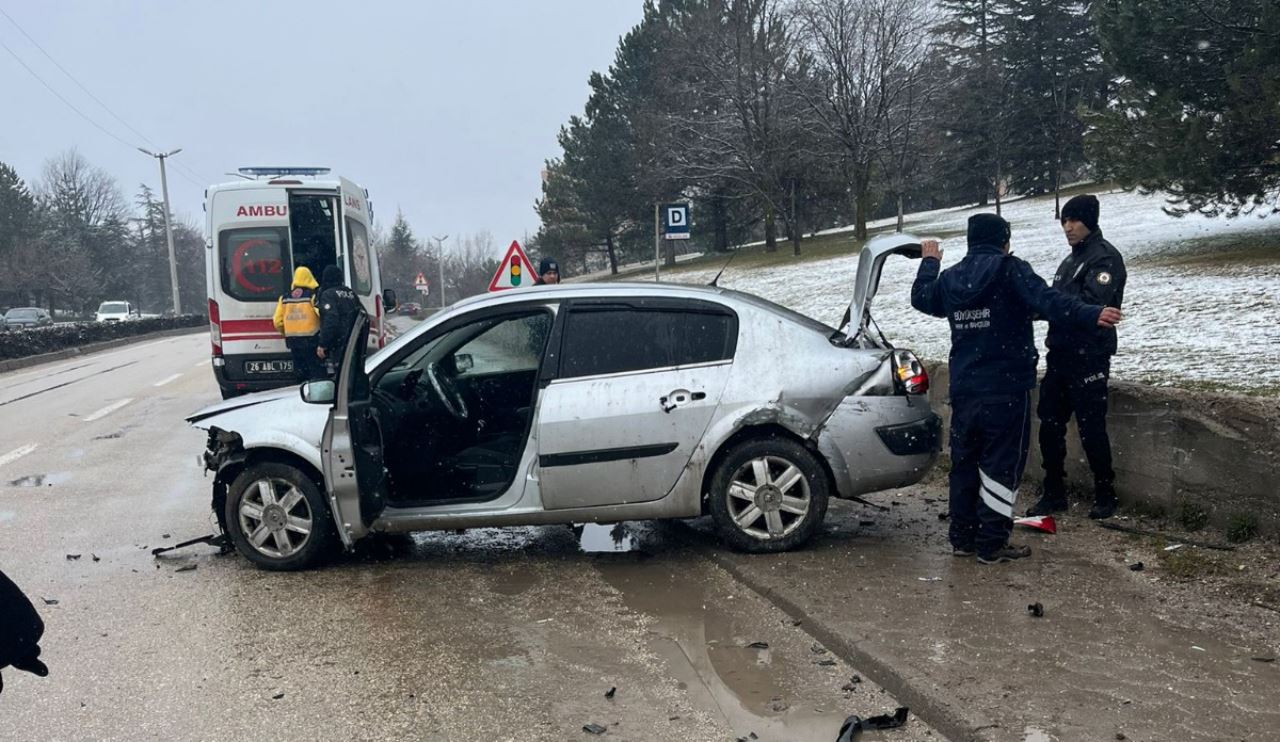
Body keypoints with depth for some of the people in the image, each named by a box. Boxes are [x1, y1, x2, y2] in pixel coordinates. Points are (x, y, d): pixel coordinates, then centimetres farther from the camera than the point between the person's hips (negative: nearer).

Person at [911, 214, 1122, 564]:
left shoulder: (950, 277, 8)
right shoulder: (1009, 270, -10)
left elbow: (921, 297, 27)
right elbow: (1046, 299, -24)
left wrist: (929, 262, 43)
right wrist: (1091, 315, -32)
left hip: (963, 390, 6)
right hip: (1006, 389, -6)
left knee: (964, 463, 14)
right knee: (1001, 464, 0)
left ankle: (963, 537, 21)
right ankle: (992, 544, 1)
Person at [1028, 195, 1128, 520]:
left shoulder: (1105, 258, -10)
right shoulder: (1071, 260, 19)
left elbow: (1092, 304, -23)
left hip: (1089, 358, -8)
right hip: (1060, 355, 8)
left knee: (1091, 429, -3)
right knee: (1050, 425, 8)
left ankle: (1105, 495, 12)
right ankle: (1054, 493, 18)